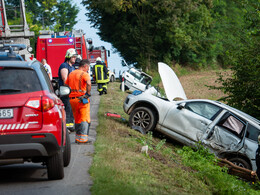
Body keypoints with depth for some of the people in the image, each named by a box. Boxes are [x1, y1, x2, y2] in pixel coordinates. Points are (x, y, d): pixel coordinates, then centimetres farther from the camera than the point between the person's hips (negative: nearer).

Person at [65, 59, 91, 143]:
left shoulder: (71, 74, 15)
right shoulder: (84, 74, -8)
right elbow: (88, 84, -26)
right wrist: (87, 94, -17)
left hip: (72, 99, 7)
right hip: (82, 98, -7)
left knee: (77, 120, 16)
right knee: (85, 119, -3)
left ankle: (77, 138, 18)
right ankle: (83, 138, -9)